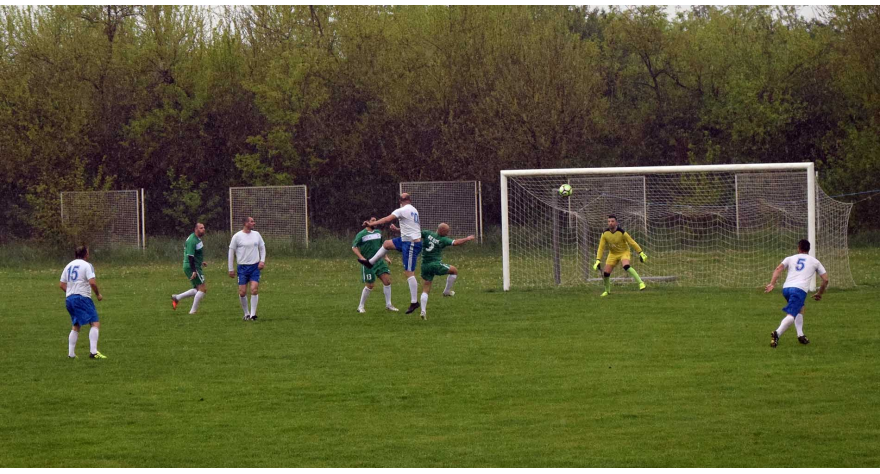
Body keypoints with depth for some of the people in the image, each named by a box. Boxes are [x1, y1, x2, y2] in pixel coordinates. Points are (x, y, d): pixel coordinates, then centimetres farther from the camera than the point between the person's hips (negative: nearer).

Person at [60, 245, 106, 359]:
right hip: (82, 297, -8)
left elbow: (61, 285, 16)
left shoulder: (69, 265, 16)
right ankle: (93, 351, -23)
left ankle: (70, 353, 18)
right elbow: (92, 282, -17)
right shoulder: (86, 265, -6)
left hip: (69, 298, 8)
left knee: (76, 326, 21)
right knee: (95, 323, -10)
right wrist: (98, 294, -4)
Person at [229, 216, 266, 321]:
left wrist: (262, 260, 2)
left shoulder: (256, 234, 7)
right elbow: (231, 252, 1)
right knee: (242, 292, -3)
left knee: (254, 289, -12)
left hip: (255, 266, 2)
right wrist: (230, 269, 1)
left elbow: (262, 247, 17)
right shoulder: (237, 236, -4)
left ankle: (253, 314, -8)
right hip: (242, 267, -2)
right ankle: (246, 314, 14)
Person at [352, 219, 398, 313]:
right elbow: (354, 247, -9)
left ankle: (388, 305, 6)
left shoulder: (378, 233, 11)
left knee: (387, 280, -4)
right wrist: (362, 258, -21)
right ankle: (361, 306, 13)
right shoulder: (361, 234, -7)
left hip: (379, 261, 6)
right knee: (370, 285, -4)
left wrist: (386, 257, 15)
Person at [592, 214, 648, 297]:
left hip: (624, 252, -4)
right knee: (606, 273, -4)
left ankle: (640, 283, -30)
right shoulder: (605, 234, -12)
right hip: (613, 254, 4)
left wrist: (641, 253, -13)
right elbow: (601, 247, -6)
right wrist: (598, 260, -12)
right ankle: (607, 291, 22)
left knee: (626, 266, -34)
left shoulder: (622, 233, -23)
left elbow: (632, 243, -15)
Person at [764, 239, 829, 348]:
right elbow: (825, 280, 21)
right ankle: (777, 334, -42)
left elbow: (778, 269, 6)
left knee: (800, 309, 29)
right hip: (800, 289, -4)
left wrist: (772, 284, -1)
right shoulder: (815, 262, 22)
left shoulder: (790, 258, 23)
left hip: (786, 288, 4)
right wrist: (820, 294, 34)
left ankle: (800, 335, 14)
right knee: (791, 316, -16)